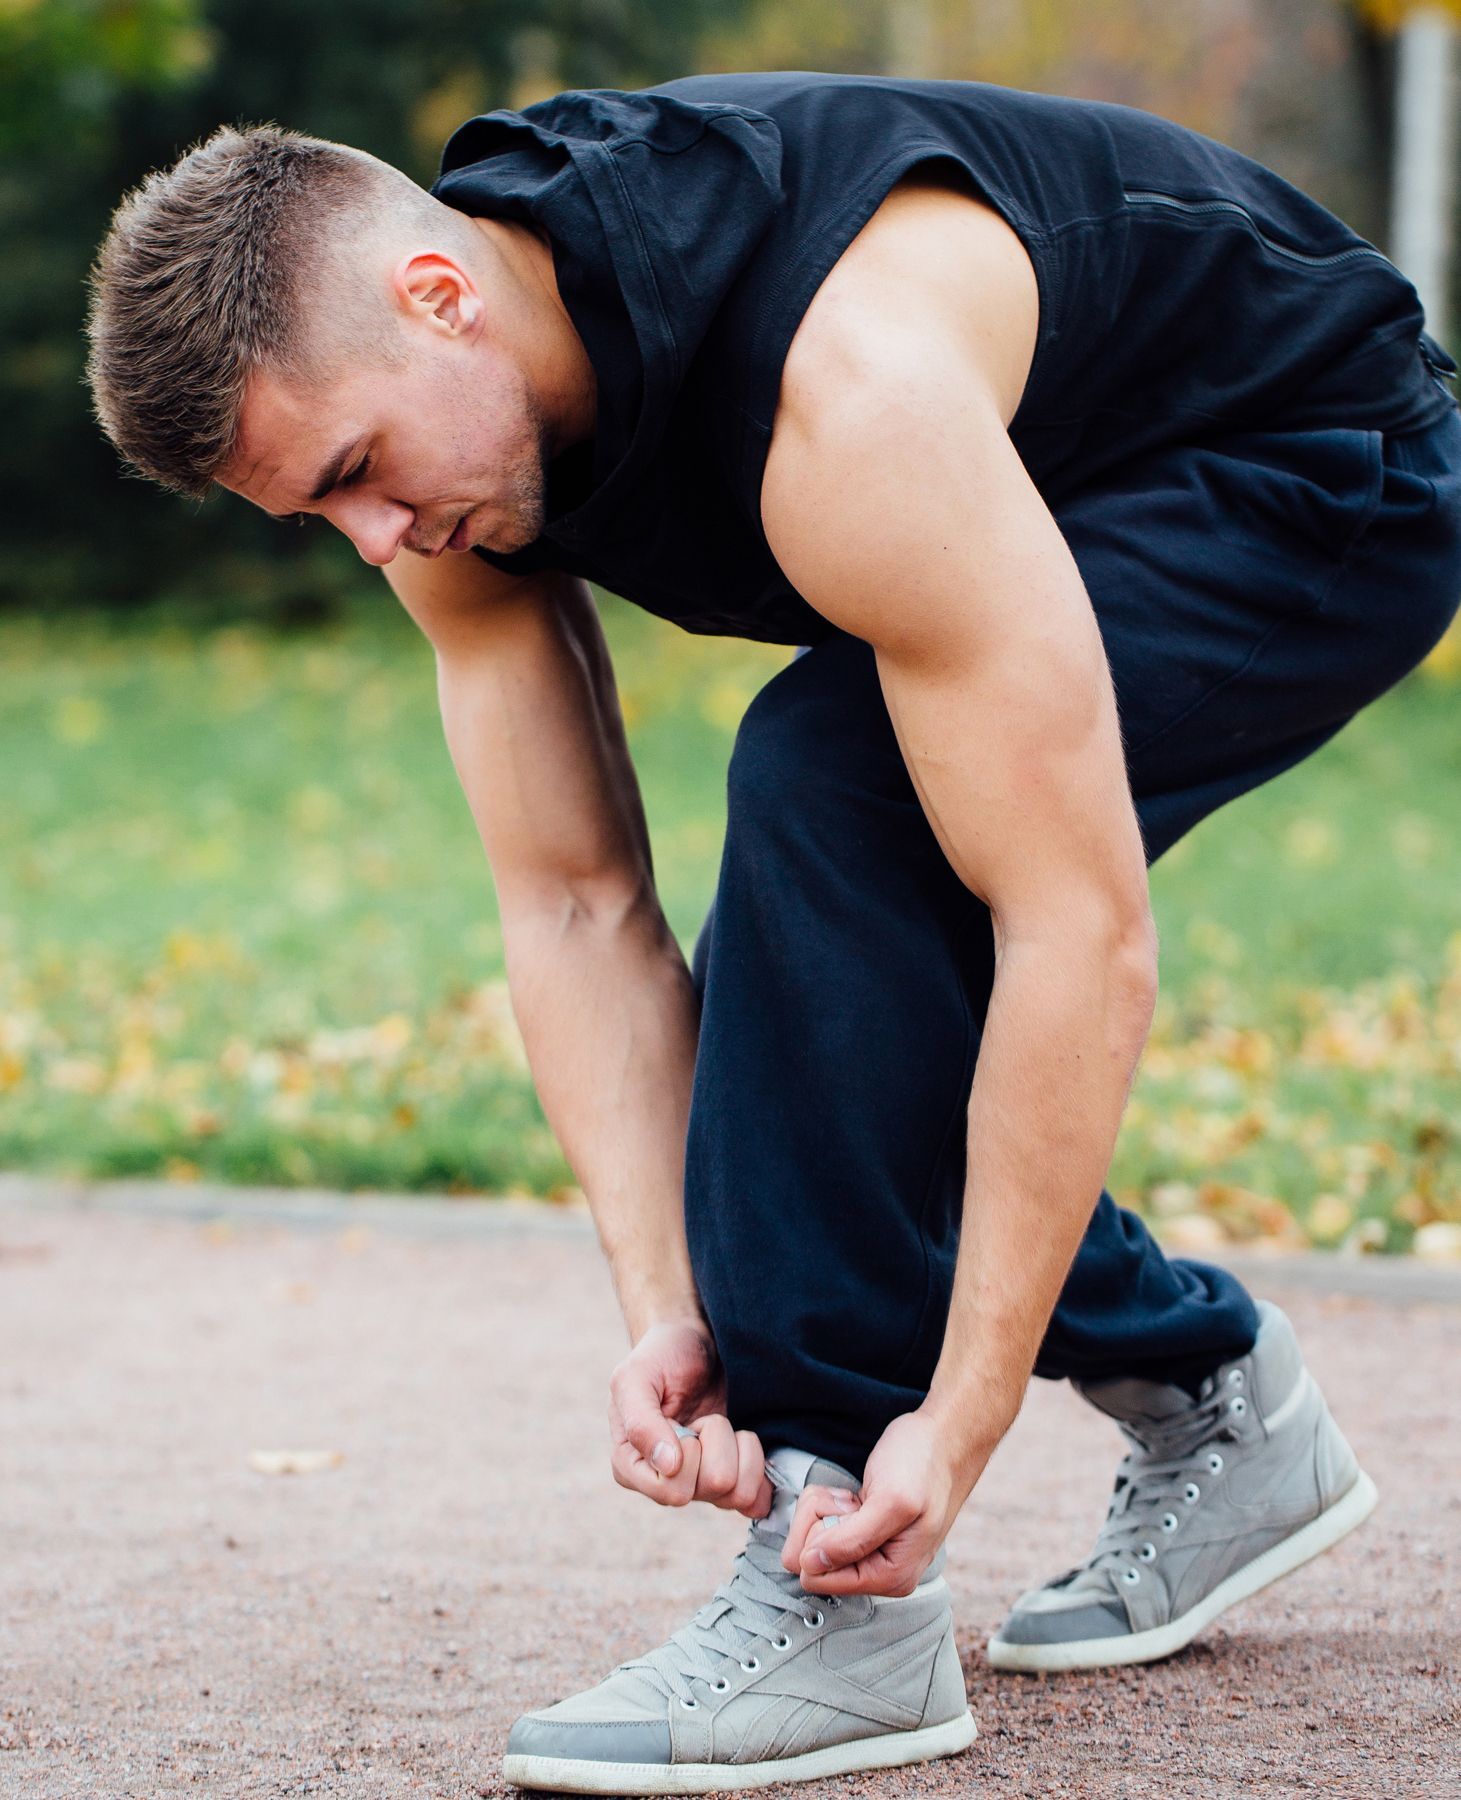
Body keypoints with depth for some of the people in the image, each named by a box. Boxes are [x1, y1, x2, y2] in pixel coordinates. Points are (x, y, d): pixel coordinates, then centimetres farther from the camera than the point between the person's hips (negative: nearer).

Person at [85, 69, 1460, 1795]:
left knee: (828, 782, -30)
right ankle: (1218, 1412, 18)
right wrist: (663, 1310, -21)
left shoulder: (846, 388, -40)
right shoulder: (436, 430, -14)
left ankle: (836, 1603, -24)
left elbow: (1082, 926, -39)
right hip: (1069, 483, 8)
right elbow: (578, 909, -10)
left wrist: (962, 1425, -37)